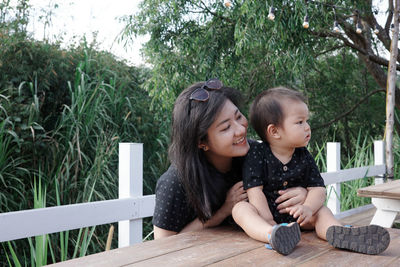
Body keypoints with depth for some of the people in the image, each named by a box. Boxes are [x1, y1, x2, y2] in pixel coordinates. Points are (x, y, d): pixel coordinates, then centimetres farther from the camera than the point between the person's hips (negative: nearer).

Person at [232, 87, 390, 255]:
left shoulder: (304, 156, 2)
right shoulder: (257, 154, -11)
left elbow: (318, 188, -4)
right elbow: (255, 191, -17)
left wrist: (308, 208, -26)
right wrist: (270, 223, -25)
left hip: (294, 215, 4)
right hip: (265, 216, -4)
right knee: (240, 208, -30)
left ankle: (335, 231, -44)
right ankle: (273, 236, -58)